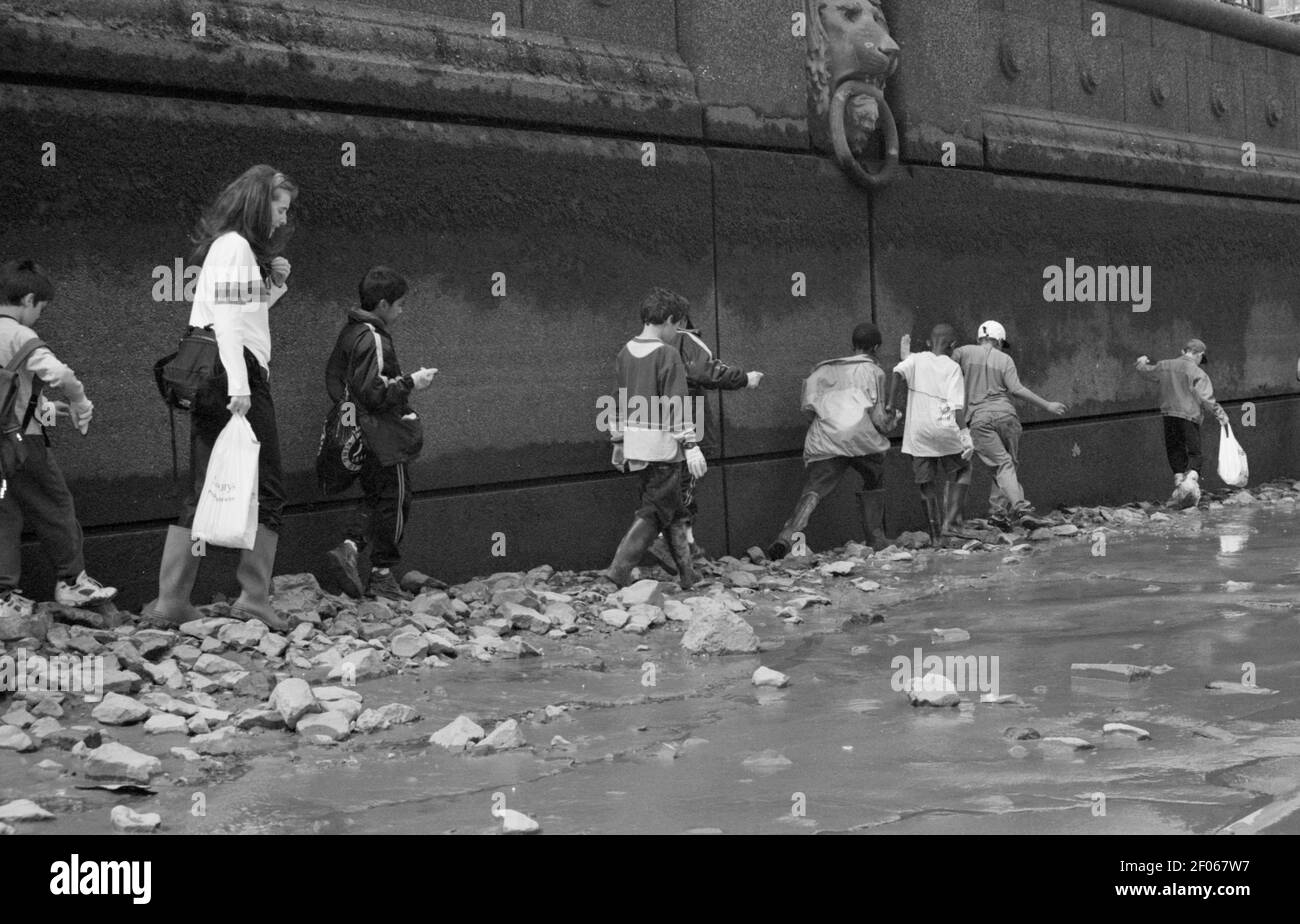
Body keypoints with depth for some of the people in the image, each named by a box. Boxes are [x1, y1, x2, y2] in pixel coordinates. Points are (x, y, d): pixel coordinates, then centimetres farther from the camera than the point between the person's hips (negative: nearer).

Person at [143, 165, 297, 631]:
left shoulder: (237, 247, 22)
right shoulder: (235, 246, -7)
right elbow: (227, 318, -17)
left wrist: (274, 284, 13)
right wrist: (239, 386, -24)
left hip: (209, 382, 9)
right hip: (238, 373, -9)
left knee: (201, 494, 8)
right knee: (266, 490, -4)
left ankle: (170, 602, 7)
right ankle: (254, 596, -7)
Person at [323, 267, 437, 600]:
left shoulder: (350, 333, 11)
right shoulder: (373, 340, -19)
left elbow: (334, 379, 19)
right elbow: (374, 393, -24)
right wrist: (411, 383, -15)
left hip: (364, 438, 9)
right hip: (386, 439, -9)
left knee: (375, 498, 17)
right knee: (394, 501, 2)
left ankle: (349, 548, -2)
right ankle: (382, 575, 8)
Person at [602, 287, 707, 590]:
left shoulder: (625, 353, 9)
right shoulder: (667, 355, -13)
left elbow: (622, 400, 15)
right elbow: (677, 405, -16)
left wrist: (619, 441, 21)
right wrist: (691, 446, -14)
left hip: (635, 443, 8)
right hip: (662, 445, -8)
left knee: (673, 510, 16)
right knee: (654, 511, 0)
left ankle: (688, 577, 20)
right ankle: (619, 571, -8)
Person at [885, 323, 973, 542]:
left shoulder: (915, 360, 7)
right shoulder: (952, 367, 1)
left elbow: (898, 373, -14)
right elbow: (957, 405, -10)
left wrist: (889, 403, -14)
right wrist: (965, 433, -12)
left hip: (918, 433, 2)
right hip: (945, 429, -2)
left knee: (928, 484, 11)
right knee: (961, 472, 19)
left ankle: (935, 536, 12)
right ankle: (949, 522, 4)